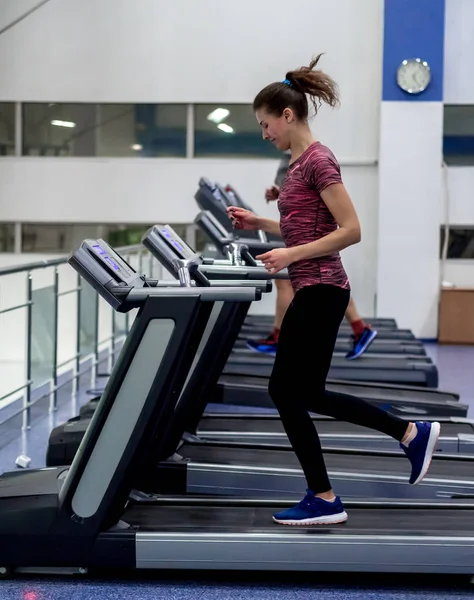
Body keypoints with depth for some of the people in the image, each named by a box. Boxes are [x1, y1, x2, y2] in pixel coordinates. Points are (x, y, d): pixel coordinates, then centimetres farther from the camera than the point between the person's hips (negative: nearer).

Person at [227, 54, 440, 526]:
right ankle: (411, 433, 20)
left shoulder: (317, 160, -14)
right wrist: (260, 223, 14)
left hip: (320, 291, -10)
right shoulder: (299, 162, 14)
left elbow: (350, 231, -19)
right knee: (307, 393, 13)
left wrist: (291, 255, -22)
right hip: (313, 291, 10)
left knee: (288, 391, -3)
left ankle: (323, 500, 8)